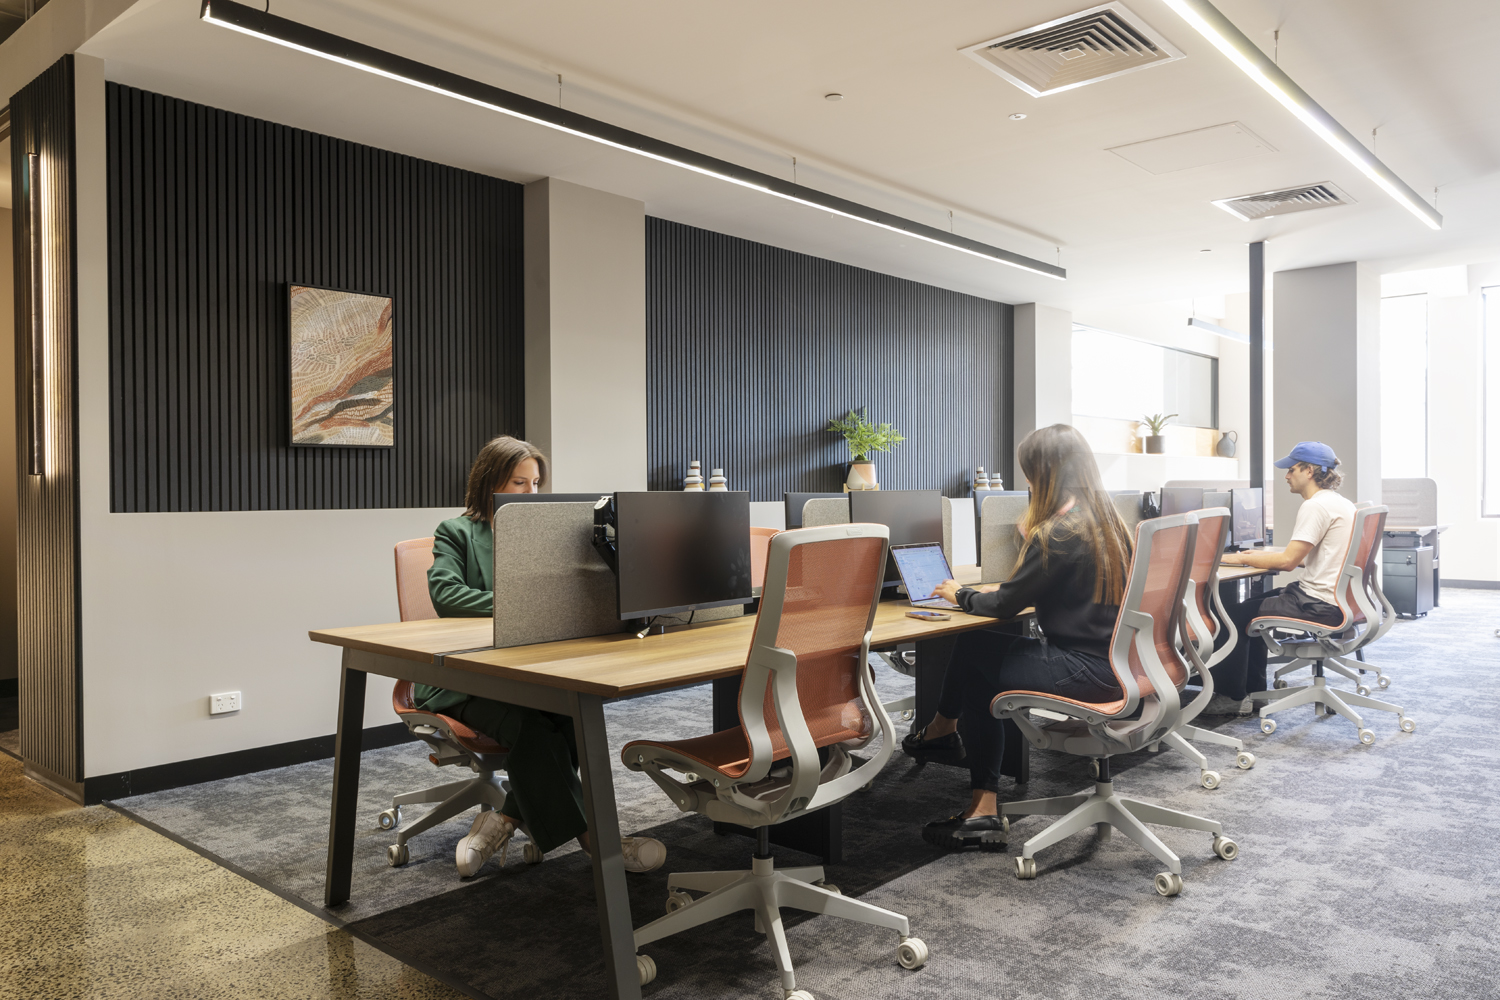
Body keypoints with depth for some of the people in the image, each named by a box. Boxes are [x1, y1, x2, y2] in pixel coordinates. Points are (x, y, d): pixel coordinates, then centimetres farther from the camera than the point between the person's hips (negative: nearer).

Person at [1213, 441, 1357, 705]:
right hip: (1339, 600, 11)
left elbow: (1287, 561, -21)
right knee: (1256, 603, 22)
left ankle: (1232, 696, 8)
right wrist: (1262, 556, 17)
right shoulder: (1341, 503, 15)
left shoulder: (1316, 506, -18)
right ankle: (1254, 690, 26)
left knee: (1238, 615, -3)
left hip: (1319, 604, -11)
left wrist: (1241, 559, -10)